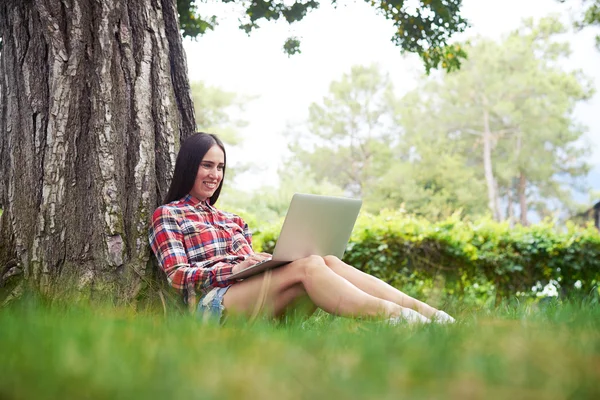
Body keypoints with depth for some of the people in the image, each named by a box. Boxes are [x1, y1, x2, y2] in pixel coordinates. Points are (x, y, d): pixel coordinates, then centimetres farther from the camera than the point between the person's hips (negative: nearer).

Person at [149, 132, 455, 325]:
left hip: (253, 293, 6)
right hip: (213, 303, -5)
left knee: (329, 261, -23)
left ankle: (429, 314, -38)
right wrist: (233, 268, -17)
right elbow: (177, 275, -2)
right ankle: (394, 317, -50)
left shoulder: (230, 219, 30)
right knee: (309, 266, -30)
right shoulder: (167, 215, 12)